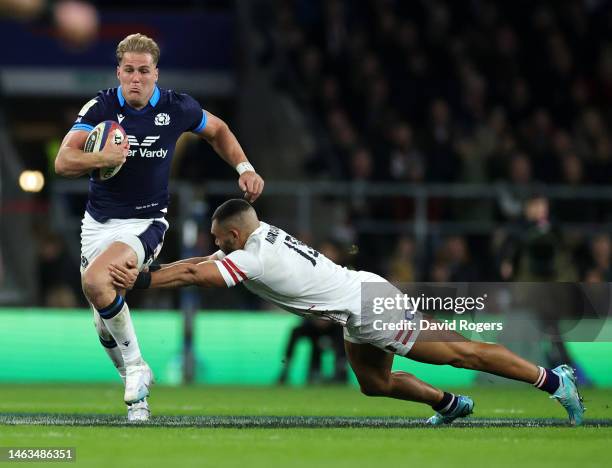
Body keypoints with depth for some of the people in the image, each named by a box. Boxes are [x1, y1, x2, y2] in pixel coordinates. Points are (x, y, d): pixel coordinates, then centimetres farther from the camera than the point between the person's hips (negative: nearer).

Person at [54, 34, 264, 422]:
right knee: (104, 324, 8)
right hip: (99, 222, 3)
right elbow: (63, 162, -21)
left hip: (146, 222, -3)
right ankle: (137, 394, 28)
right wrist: (101, 158, -39)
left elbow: (218, 131, 15)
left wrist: (245, 168, 5)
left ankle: (135, 366, -16)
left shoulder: (178, 108, -8)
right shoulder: (101, 108, -10)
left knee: (95, 280, -31)